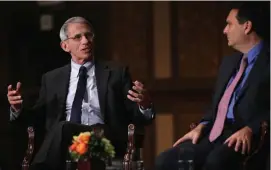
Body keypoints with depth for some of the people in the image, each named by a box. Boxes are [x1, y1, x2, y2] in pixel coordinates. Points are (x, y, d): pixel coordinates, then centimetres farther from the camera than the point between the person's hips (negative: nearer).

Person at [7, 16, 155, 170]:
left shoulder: (117, 72, 15)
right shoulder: (52, 79, 22)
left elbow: (136, 118, 11)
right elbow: (39, 118, 23)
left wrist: (145, 106, -11)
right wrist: (18, 109, 4)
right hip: (62, 146, 2)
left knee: (63, 129, -33)